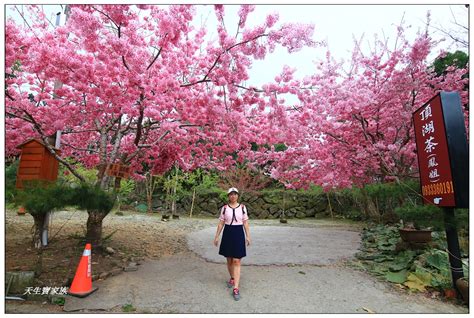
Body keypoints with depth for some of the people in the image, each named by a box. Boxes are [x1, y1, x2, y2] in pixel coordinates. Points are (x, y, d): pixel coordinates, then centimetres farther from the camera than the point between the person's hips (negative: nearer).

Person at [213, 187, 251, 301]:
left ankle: (236, 289, -1)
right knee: (229, 260, 14)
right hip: (227, 234, 2)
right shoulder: (224, 208, 0)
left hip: (238, 234, -1)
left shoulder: (243, 208, -1)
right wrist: (216, 236, 3)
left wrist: (248, 236, -2)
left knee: (236, 261, -5)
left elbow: (245, 223, 2)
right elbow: (221, 223, 4)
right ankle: (232, 278, 39)